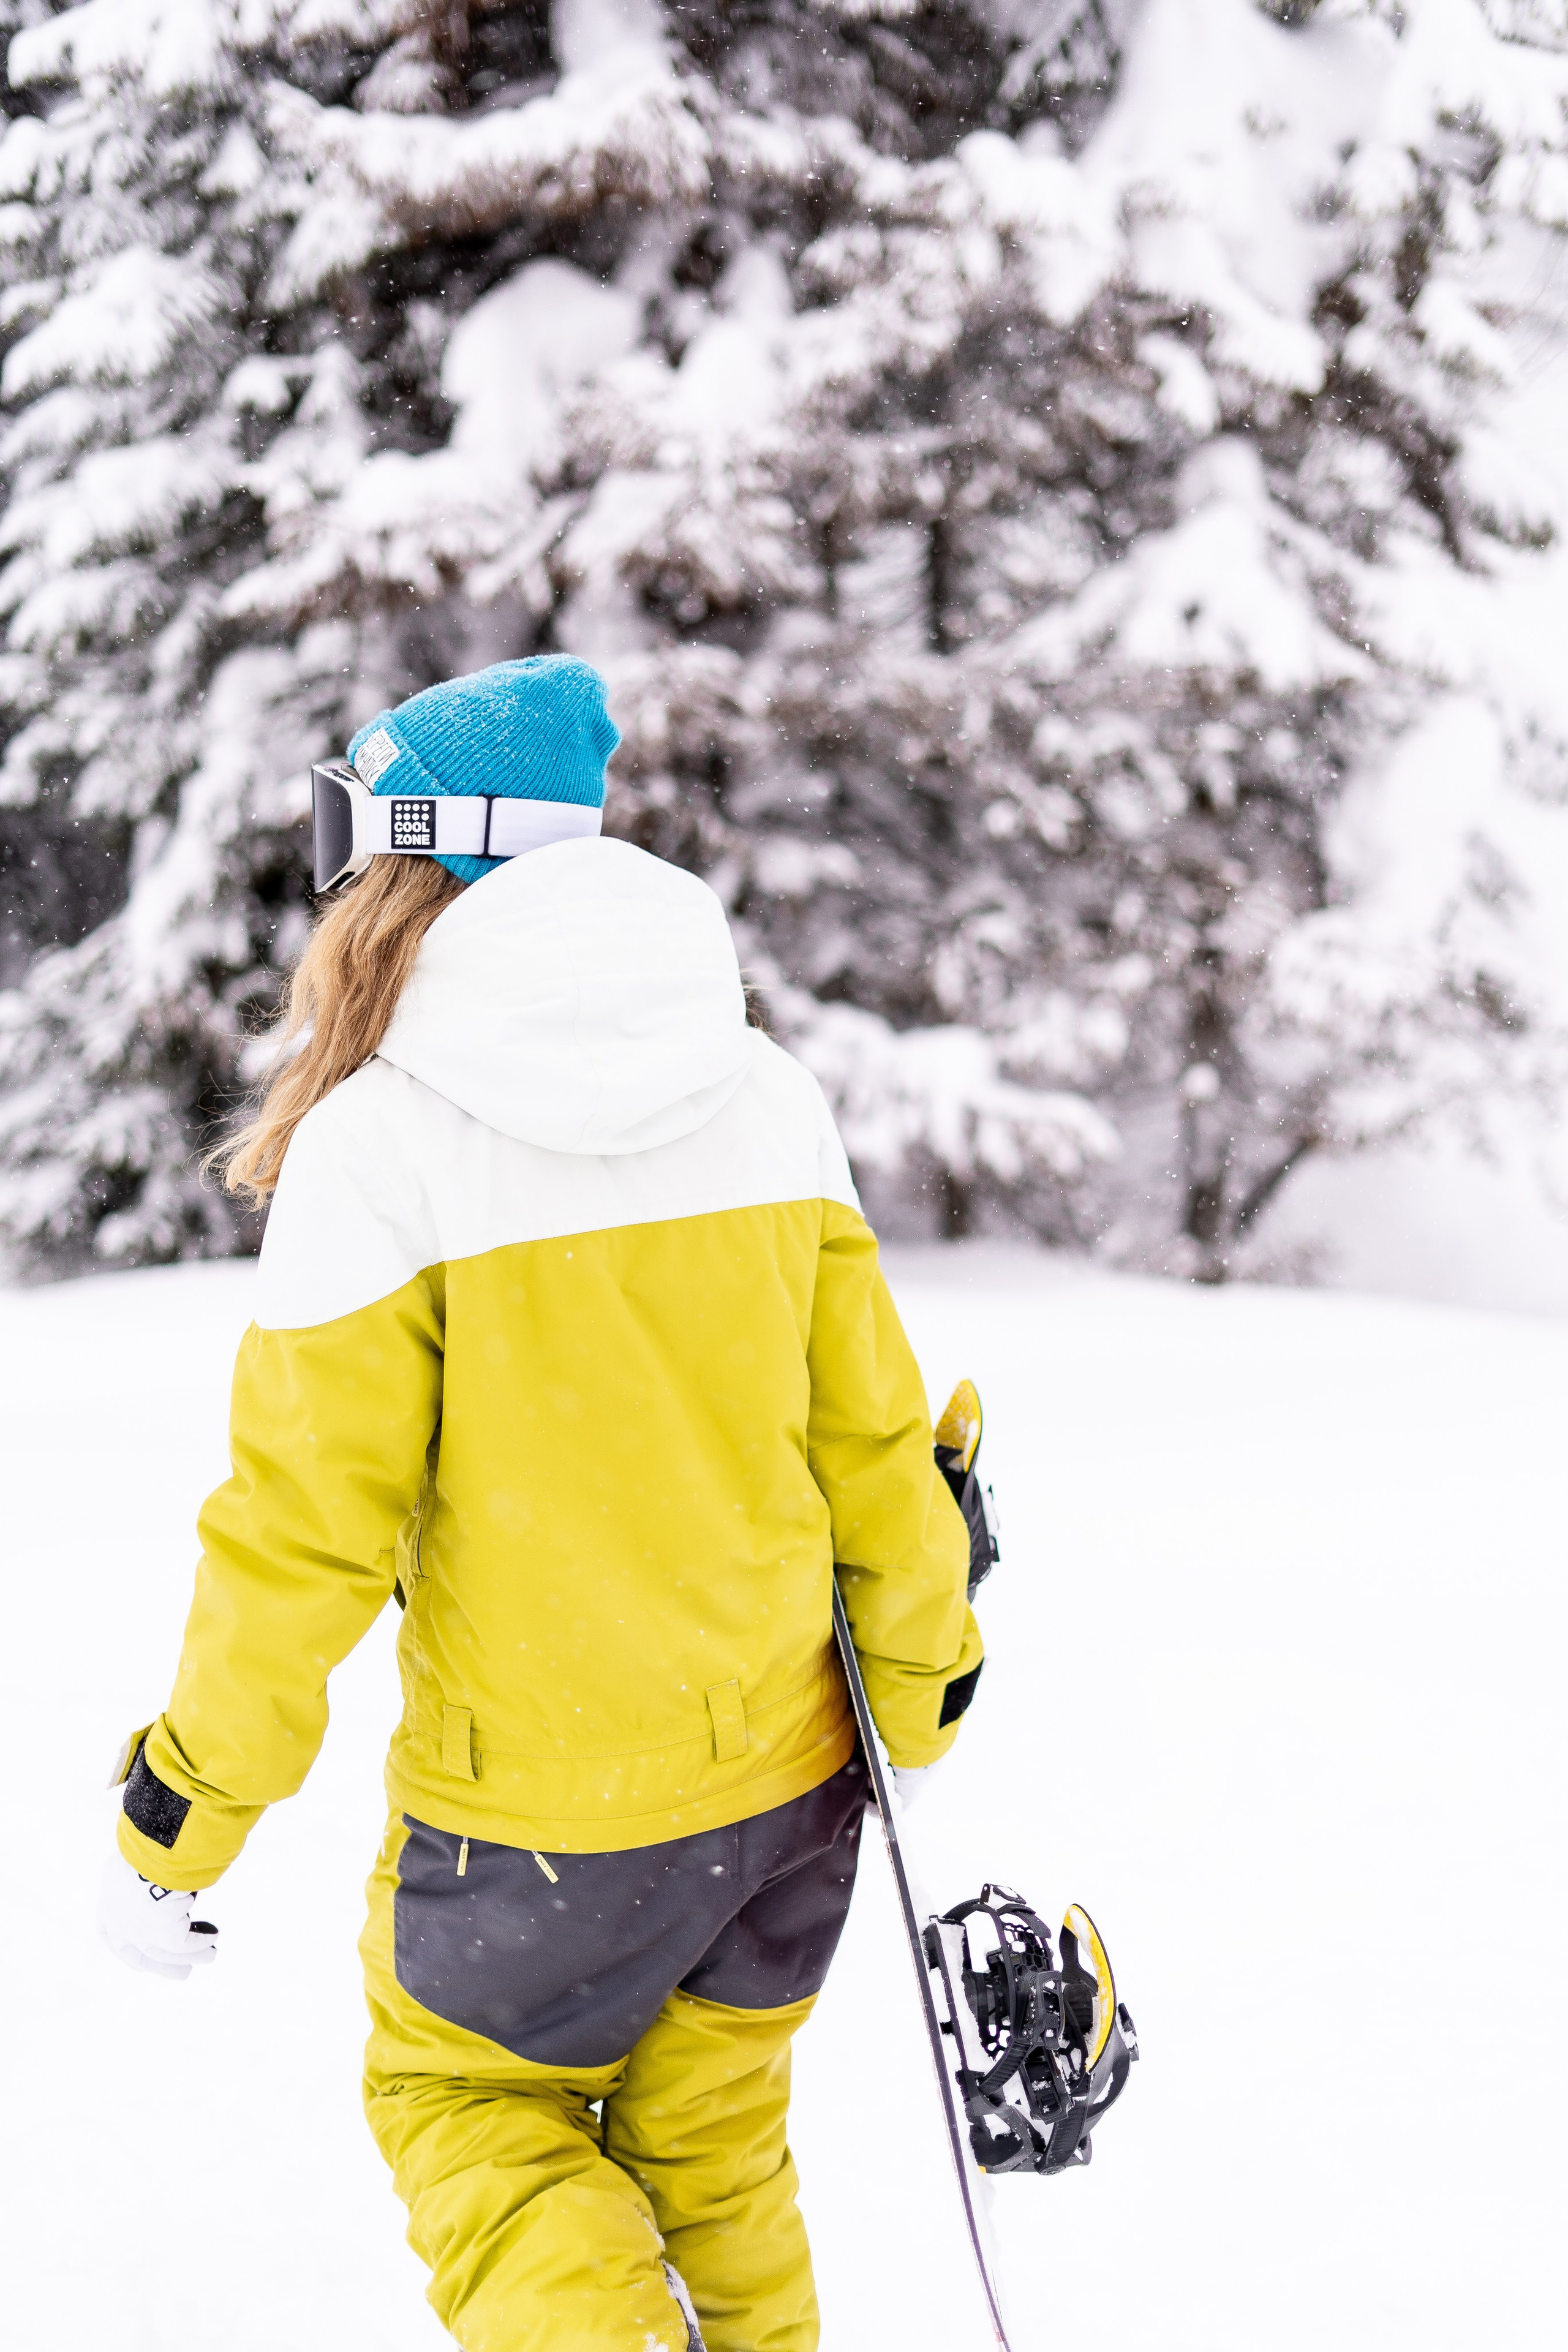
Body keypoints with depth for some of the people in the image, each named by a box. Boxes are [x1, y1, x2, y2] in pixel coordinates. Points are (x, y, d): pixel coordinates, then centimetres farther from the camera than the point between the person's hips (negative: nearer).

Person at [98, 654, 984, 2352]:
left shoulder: (378, 1143, -15)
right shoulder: (768, 1099, -2)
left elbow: (308, 1524, -14)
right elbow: (873, 1430, 4)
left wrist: (179, 1816, -3)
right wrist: (923, 1689, 18)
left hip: (539, 1813, -4)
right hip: (786, 1772, 4)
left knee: (463, 2093, 20)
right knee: (714, 2139, 23)